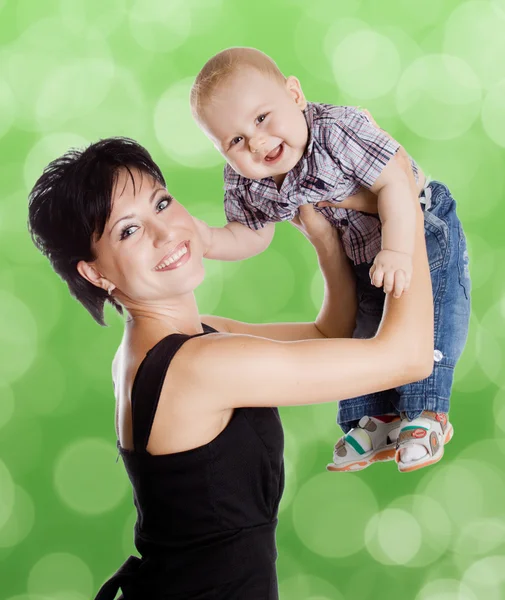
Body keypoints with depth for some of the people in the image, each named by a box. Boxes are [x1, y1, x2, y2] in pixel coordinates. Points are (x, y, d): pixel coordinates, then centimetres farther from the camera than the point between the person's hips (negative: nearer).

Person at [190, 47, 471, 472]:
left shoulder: (337, 130, -37)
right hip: (358, 255, 6)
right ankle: (378, 419, 26)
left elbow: (395, 182, -34)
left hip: (419, 225, -5)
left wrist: (398, 251, -41)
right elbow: (250, 238, -4)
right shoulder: (244, 185, -19)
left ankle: (426, 412, 4)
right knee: (360, 330, 11)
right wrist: (206, 240, -24)